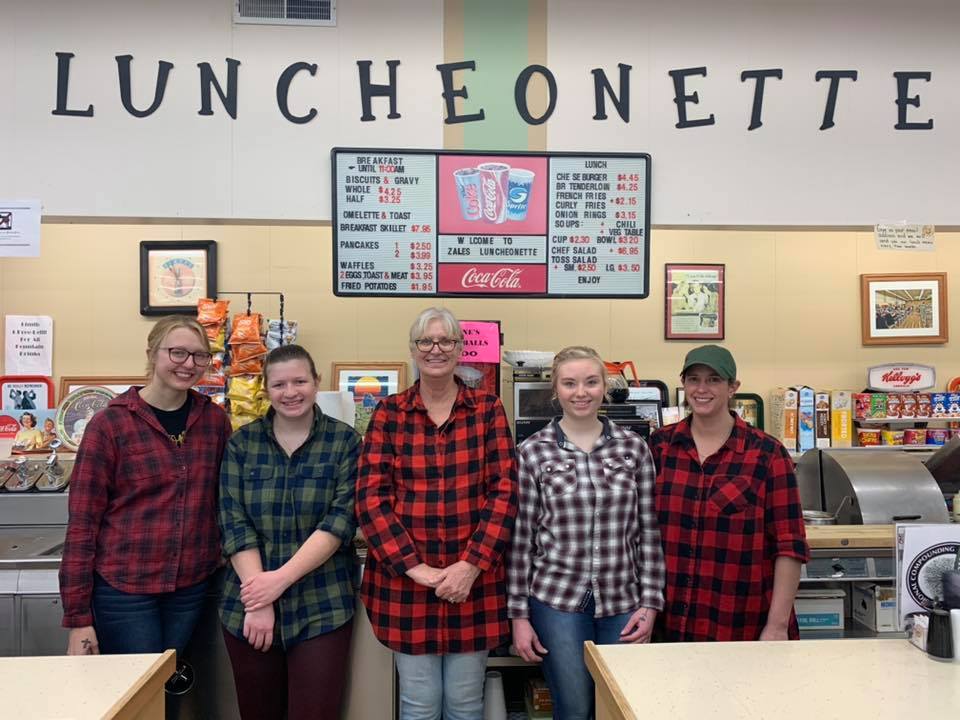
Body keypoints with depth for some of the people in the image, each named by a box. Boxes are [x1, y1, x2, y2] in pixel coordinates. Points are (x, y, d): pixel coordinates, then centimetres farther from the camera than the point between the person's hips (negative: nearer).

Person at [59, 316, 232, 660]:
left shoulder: (215, 420, 1)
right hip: (123, 590, -3)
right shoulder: (109, 424, -9)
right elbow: (82, 523, -7)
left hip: (192, 587, 4)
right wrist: (78, 618, -8)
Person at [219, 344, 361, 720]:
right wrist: (258, 601, -12)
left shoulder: (345, 441, -3)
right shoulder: (242, 442, 2)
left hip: (322, 608, -2)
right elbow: (234, 525, -3)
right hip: (248, 606, 2)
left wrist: (281, 578, -18)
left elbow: (341, 521, -10)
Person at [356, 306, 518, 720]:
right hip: (405, 581, 0)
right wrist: (415, 567, -13)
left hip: (476, 582, 0)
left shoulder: (488, 410, 2)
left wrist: (471, 566, -13)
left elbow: (505, 492, -4)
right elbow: (370, 498, -4)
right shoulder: (389, 413, 2)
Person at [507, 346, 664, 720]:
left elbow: (649, 531, 4)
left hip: (622, 602, 2)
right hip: (556, 601, -2)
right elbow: (520, 537, -2)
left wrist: (649, 602, 0)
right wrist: (519, 614, -2)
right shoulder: (532, 452, -4)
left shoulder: (634, 447, 1)